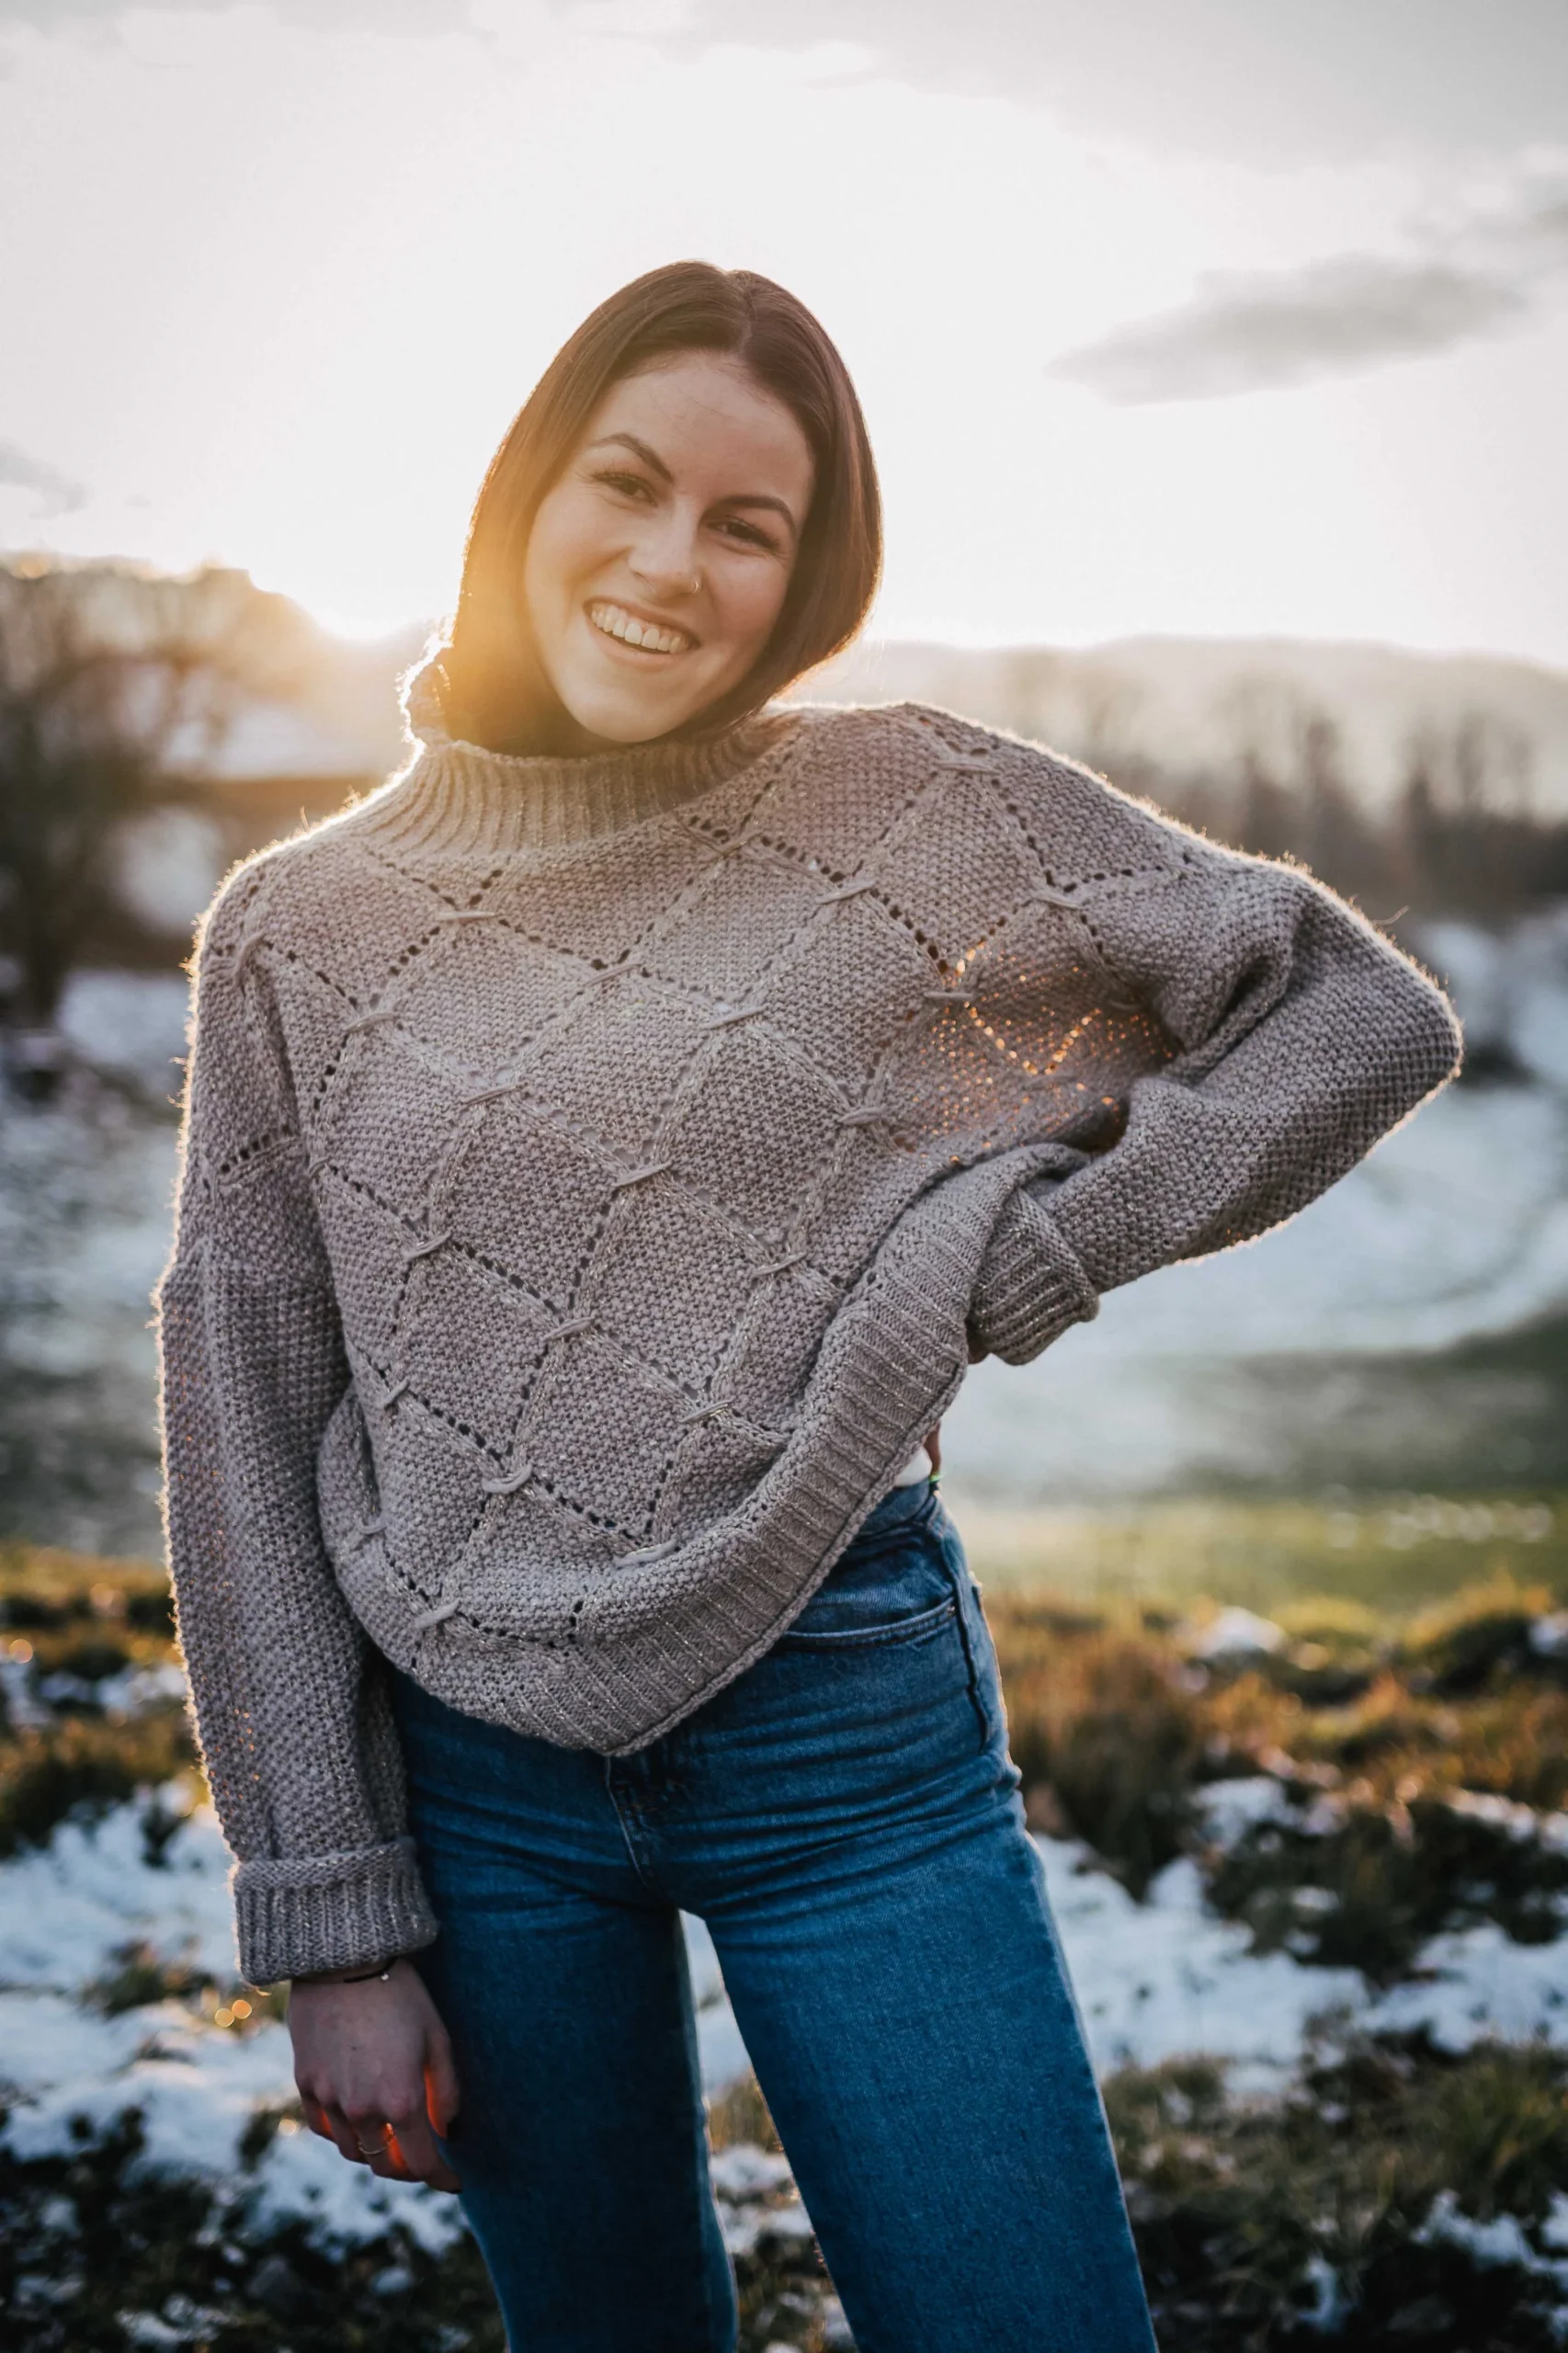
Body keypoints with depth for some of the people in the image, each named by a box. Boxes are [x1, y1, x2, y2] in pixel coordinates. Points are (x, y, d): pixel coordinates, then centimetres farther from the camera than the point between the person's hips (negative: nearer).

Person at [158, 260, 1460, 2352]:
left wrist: (1014, 1256, -8)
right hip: (475, 1777, 2)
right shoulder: (304, 925, 0)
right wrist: (332, 1914, -1)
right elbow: (246, 1433, 2)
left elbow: (1370, 1014, 1)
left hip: (846, 1731, -1)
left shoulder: (913, 815, -4)